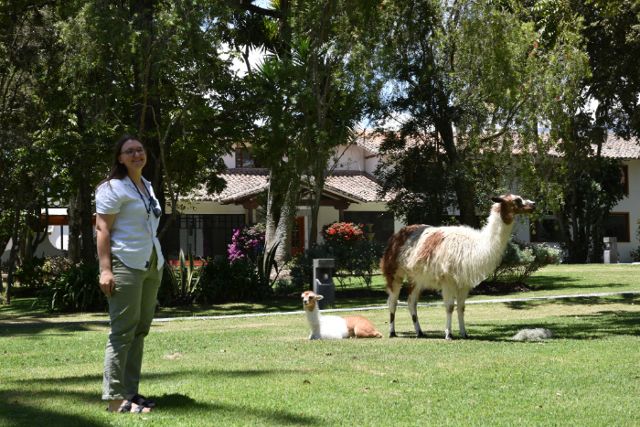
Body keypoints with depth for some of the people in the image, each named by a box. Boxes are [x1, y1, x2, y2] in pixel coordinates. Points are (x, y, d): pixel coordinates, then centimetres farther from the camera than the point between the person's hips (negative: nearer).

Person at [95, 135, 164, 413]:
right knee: (123, 330, -8)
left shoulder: (147, 186, 19)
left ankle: (130, 392, 13)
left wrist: (157, 264, 16)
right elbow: (102, 230, -11)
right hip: (126, 265, -8)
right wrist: (105, 269, -20)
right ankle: (115, 397, -6)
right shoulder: (113, 188, -5)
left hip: (151, 265, 8)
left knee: (140, 330, 8)